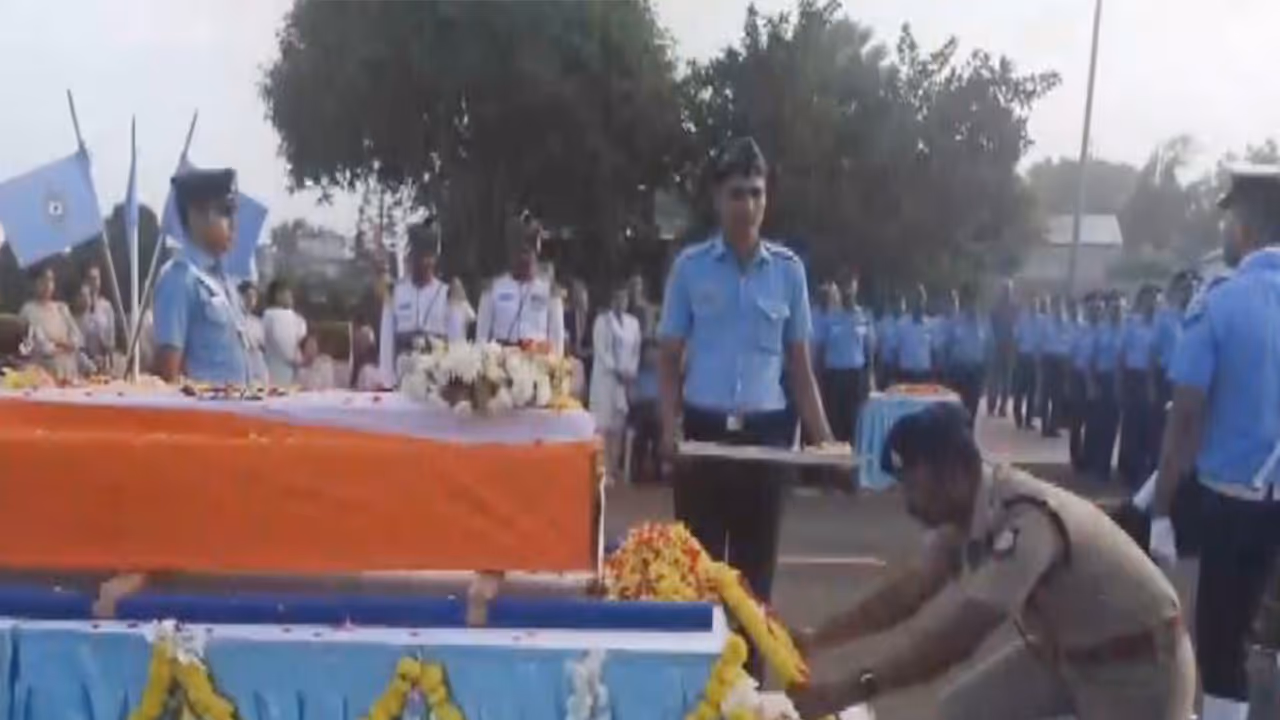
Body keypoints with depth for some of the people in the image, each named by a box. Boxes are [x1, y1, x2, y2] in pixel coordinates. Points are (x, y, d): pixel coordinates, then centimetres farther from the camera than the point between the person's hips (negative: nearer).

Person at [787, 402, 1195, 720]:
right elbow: (912, 590, 4)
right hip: (1065, 649, 8)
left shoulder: (1025, 522, -36)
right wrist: (817, 640, -1)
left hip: (1139, 660, -8)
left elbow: (955, 641, -40)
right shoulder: (967, 510, -8)